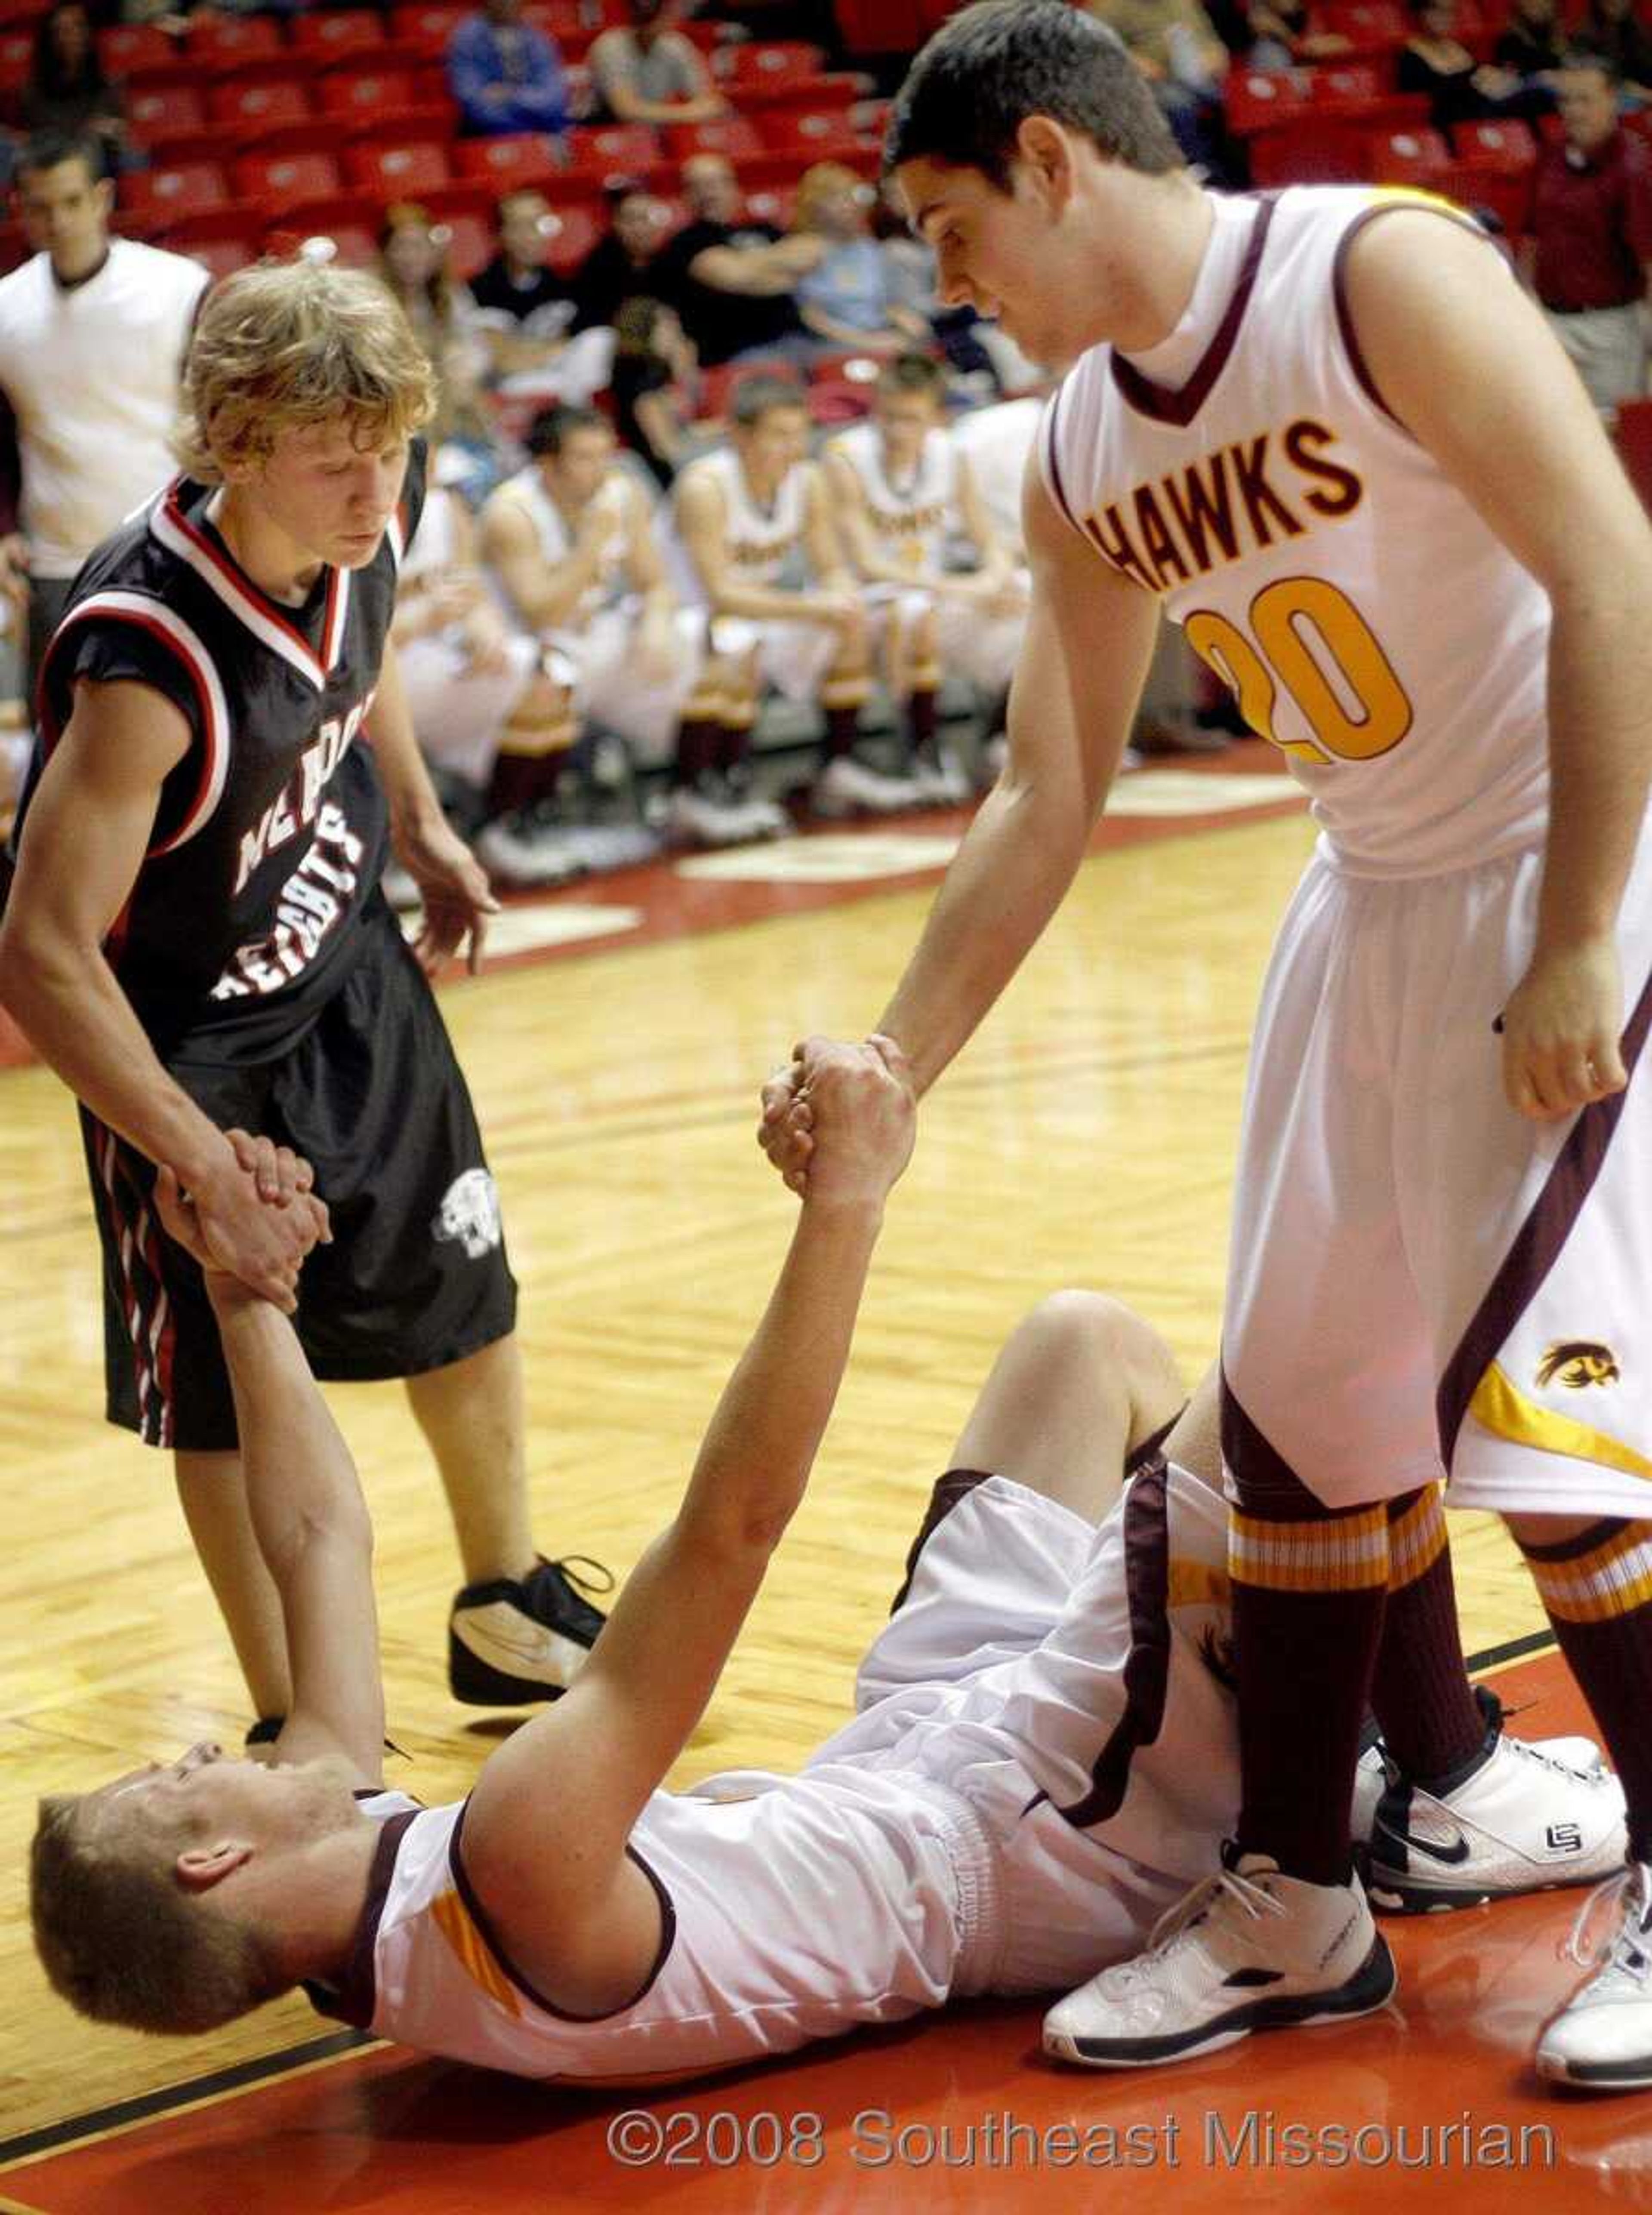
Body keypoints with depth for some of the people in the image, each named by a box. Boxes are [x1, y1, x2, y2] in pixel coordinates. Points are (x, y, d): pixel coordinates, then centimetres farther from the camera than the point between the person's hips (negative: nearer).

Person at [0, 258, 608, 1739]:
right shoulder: (149, 658, -37)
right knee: (228, 1390, 0)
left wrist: (420, 825, 14)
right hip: (189, 1031, -7)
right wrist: (208, 1172, -32)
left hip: (351, 966, 7)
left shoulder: (369, 516, -17)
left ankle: (509, 1612, 42)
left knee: (465, 1298, 19)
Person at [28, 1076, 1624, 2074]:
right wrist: (845, 1202, -39)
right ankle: (1452, 1789, 8)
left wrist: (243, 1288, 9)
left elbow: (322, 1543, 4)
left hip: (898, 1776, 9)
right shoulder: (510, 1880, -37)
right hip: (1031, 1843, -9)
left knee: (1089, 1344, 18)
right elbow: (728, 1531, -41)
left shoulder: (343, 1897, -10)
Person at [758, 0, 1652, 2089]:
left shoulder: (1382, 275, -18)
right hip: (1372, 906, 8)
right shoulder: (1081, 460, 5)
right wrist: (892, 1068, 7)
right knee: (1295, 1409, 8)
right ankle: (1293, 1901, 22)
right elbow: (1044, 797, 11)